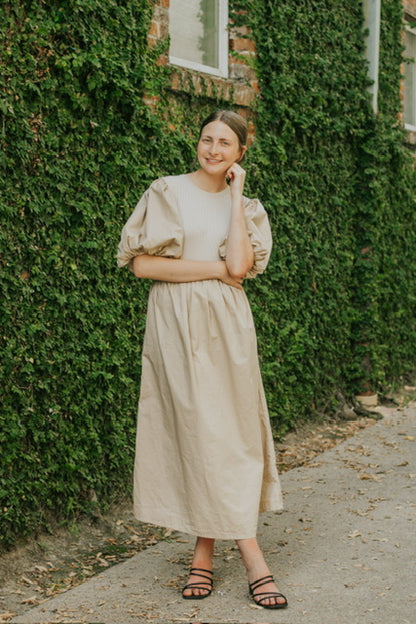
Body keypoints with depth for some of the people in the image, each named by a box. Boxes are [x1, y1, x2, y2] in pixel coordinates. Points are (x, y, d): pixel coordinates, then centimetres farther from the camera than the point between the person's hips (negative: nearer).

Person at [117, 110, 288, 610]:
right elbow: (142, 264, -7)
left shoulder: (246, 207, 11)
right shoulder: (166, 192, 2)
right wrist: (215, 268, -8)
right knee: (195, 429, -4)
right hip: (175, 323, -3)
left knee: (228, 427, -1)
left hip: (225, 324, 3)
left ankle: (205, 549, 8)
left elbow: (240, 265, -8)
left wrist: (235, 196, -3)